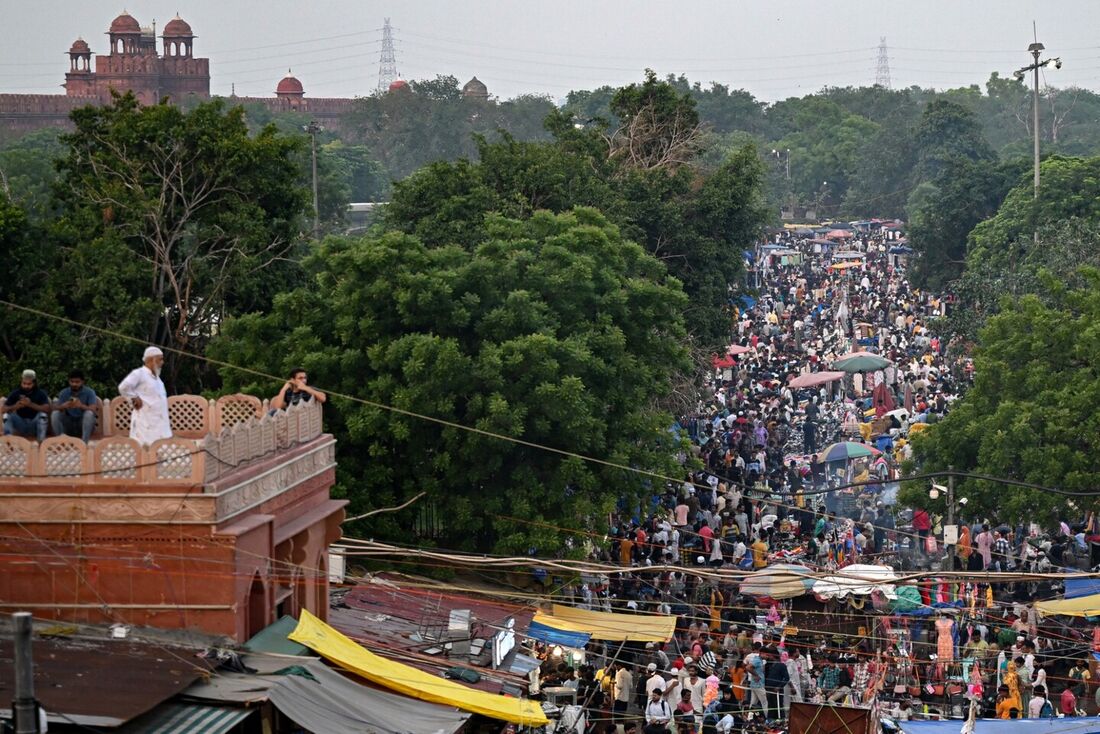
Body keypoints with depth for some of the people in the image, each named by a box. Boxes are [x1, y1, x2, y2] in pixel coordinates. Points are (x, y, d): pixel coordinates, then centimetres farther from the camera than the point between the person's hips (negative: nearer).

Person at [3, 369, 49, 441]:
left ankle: (42, 440, -34)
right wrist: (14, 407, -30)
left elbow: (47, 409, -21)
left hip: (34, 425, -2)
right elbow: (4, 409, -8)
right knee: (7, 415, -20)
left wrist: (31, 405, -34)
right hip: (20, 424, 2)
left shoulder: (40, 393, -6)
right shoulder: (15, 393, -1)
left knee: (42, 414, -29)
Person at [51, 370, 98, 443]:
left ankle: (84, 443, -33)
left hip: (84, 424, -2)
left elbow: (93, 409, -20)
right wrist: (63, 406, -34)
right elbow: (56, 408, -10)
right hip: (68, 425, 2)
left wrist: (81, 406, -41)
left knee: (89, 413, -32)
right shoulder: (64, 393, 0)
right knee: (55, 414, -21)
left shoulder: (89, 392, -7)